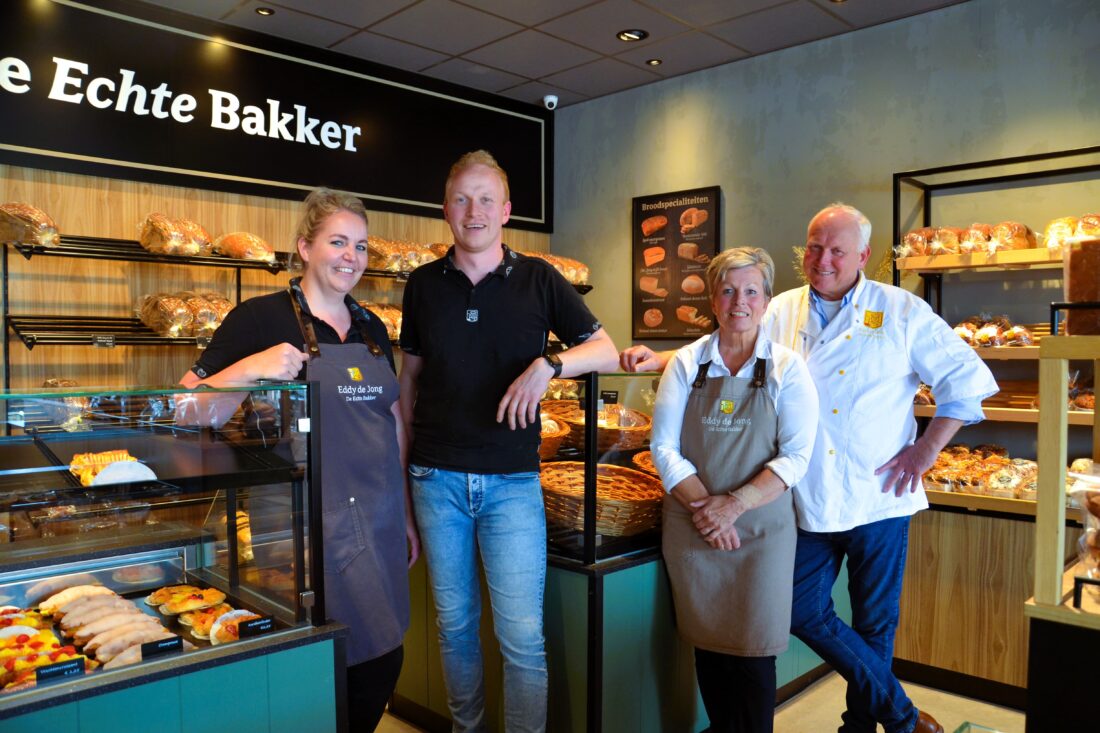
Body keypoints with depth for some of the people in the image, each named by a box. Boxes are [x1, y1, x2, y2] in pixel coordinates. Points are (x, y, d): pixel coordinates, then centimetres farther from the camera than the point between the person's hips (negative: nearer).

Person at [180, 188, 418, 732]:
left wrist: (405, 513, 16)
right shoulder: (262, 318, -7)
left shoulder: (372, 329, 10)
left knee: (383, 666, 14)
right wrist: (251, 368, -25)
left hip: (377, 527, 6)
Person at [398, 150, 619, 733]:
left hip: (512, 480, -2)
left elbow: (606, 353, 3)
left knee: (522, 635, -1)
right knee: (454, 623, 14)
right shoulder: (423, 284, 6)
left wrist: (548, 364, -15)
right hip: (436, 480, 2)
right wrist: (414, 447, 8)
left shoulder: (538, 280, 1)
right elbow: (408, 376, 13)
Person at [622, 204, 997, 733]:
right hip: (808, 498, 2)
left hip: (879, 497, -2)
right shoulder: (781, 313, 5)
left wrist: (928, 448, -4)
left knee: (875, 622, 11)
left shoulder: (902, 312, 0)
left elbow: (967, 379, 2)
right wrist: (661, 360, -9)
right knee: (804, 613, 6)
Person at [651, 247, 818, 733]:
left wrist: (734, 505, -17)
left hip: (760, 528, -2)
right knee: (706, 641, 12)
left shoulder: (787, 368, -1)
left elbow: (795, 456, -7)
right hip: (690, 526, 2)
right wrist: (703, 506, -12)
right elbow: (664, 446, -1)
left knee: (753, 649, 4)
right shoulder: (687, 363, 3)